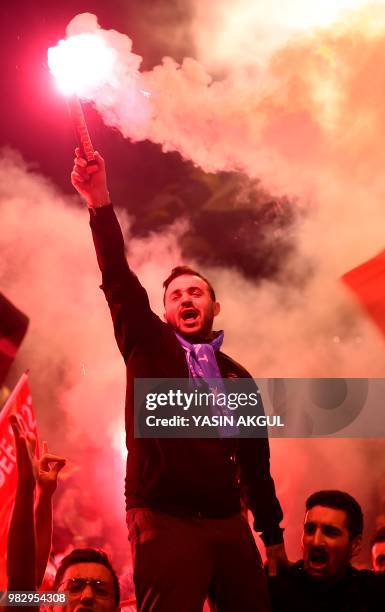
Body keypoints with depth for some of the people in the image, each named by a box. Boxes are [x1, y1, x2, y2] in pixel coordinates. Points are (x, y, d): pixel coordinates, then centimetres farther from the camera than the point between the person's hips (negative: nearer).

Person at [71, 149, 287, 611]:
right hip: (164, 521, -3)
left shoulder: (237, 376, 17)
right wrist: (101, 203, -16)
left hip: (229, 524, 3)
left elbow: (255, 461, 17)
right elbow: (119, 282, -5)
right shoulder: (148, 347, 10)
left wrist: (272, 534, 13)